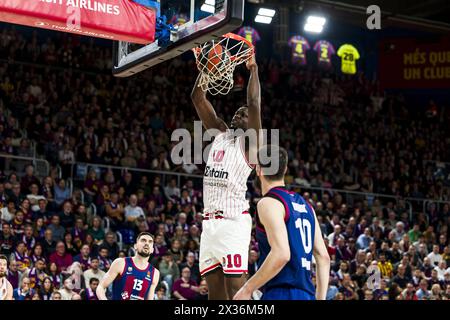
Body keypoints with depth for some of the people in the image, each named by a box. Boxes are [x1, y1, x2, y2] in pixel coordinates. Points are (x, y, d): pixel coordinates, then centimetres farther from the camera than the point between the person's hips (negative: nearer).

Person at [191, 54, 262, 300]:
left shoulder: (249, 141, 1)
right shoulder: (220, 133, 18)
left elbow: (254, 103, -13)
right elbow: (198, 98, 15)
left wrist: (253, 68, -8)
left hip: (233, 221, -7)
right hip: (209, 221, 7)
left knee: (235, 286, -11)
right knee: (214, 290, 6)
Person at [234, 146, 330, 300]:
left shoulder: (268, 203, -7)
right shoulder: (304, 205, 19)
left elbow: (281, 254, -21)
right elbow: (323, 257, 17)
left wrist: (247, 289, -14)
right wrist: (320, 298, 20)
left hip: (281, 294, -9)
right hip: (306, 295, 9)